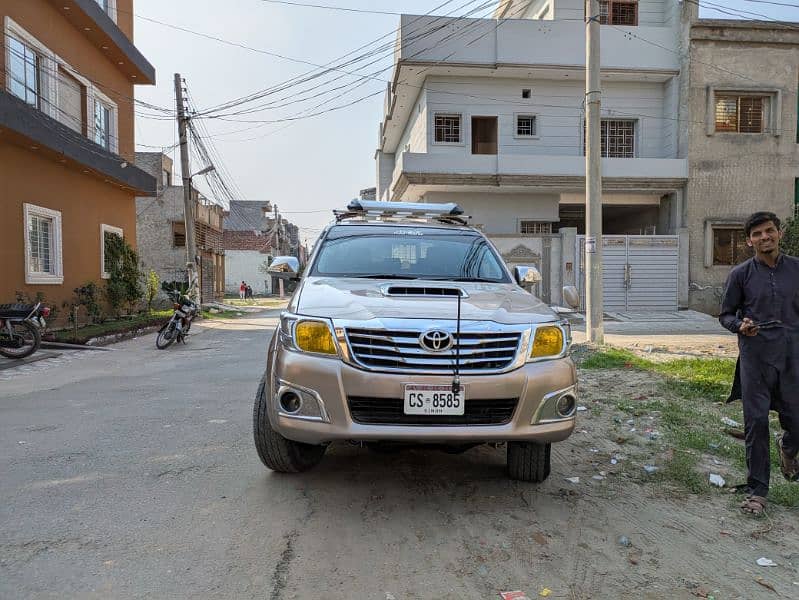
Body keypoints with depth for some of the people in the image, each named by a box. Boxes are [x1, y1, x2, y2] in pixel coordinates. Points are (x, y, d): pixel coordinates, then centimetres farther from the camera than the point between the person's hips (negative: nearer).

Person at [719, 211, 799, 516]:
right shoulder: (741, 274, 0)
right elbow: (726, 314, 5)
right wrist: (740, 325, -15)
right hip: (755, 358, -2)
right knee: (756, 424, 2)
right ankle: (757, 490, 15)